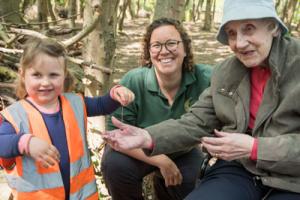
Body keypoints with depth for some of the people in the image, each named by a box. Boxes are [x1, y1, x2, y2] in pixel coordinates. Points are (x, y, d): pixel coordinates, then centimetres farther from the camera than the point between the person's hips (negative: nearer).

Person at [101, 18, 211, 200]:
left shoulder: (205, 78, -26)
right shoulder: (133, 82, -27)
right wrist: (162, 161, -27)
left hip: (182, 154, 2)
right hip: (139, 152, -2)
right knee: (115, 164, -28)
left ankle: (162, 184, 20)